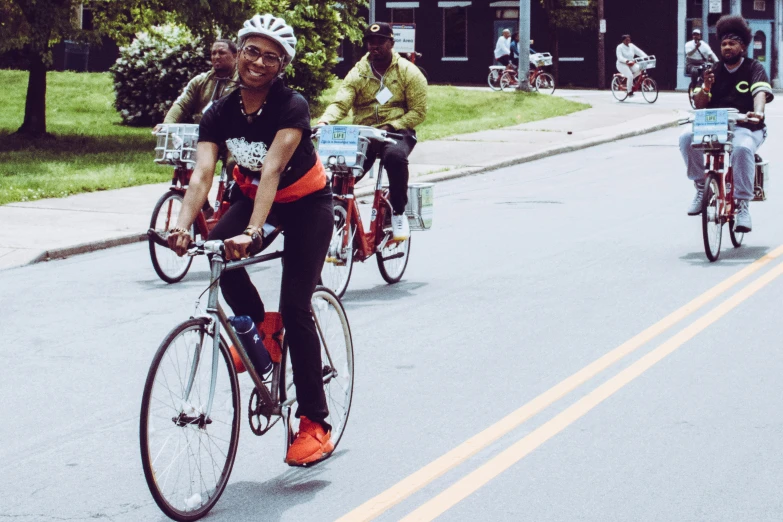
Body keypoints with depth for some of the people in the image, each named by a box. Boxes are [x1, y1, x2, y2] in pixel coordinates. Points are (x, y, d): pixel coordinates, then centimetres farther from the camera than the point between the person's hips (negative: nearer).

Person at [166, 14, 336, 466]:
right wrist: (182, 226, -45)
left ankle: (315, 423, -2)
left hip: (307, 206, -4)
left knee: (295, 308, -12)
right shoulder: (221, 113, -15)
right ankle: (259, 327, 0)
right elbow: (202, 174, -27)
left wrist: (253, 232, -52)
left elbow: (272, 170, -39)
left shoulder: (291, 106, -27)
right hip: (255, 197, 4)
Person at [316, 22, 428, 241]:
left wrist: (391, 127, -19)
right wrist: (324, 121, -30)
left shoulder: (408, 72, 0)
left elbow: (418, 111, -4)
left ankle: (398, 213, -19)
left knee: (395, 155, -37)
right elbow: (340, 103, -8)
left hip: (396, 132, -3)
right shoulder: (357, 73, 6)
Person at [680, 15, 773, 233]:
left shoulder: (754, 68, 3)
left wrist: (758, 112, -38)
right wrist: (705, 88, -15)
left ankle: (743, 204, -29)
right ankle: (701, 187, -10)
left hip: (746, 128, -3)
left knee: (742, 148, -38)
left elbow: (760, 93, -16)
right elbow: (700, 105, 7)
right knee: (687, 138, -27)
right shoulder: (715, 71, 13)